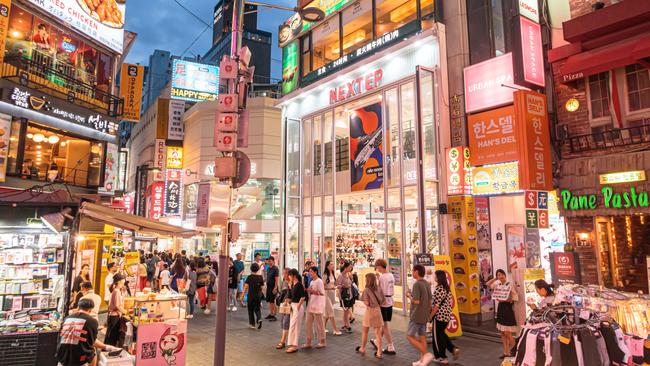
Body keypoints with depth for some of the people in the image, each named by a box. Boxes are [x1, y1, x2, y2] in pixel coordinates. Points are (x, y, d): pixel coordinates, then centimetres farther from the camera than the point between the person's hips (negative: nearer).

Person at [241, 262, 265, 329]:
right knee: (257, 309, 13)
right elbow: (261, 286, 3)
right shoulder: (260, 277, -2)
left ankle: (253, 324, 15)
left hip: (251, 296, -2)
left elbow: (246, 286, -13)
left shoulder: (249, 277, -8)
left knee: (251, 310, 12)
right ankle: (259, 319, -14)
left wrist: (242, 295, -9)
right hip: (258, 296, 2)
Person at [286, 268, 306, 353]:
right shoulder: (292, 284, 10)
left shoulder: (299, 284, -16)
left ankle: (294, 346, 3)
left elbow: (303, 297, -19)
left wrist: (298, 306, -17)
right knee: (292, 325, 13)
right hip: (293, 306, 9)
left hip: (298, 307, -9)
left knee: (294, 326, -4)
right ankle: (292, 344, 21)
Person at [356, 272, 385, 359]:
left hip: (369, 311, -3)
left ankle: (362, 348, 31)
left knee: (365, 331, 17)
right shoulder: (379, 288, -3)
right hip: (378, 311, 3)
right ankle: (379, 352, 5)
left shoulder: (366, 290, -15)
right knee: (378, 332, 6)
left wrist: (363, 300, 1)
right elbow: (383, 300, 0)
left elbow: (367, 303, -19)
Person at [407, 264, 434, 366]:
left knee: (410, 336, 0)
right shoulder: (427, 284, 8)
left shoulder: (417, 284, -18)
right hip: (424, 316, 8)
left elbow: (416, 301, -24)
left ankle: (426, 354, -9)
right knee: (422, 337, 12)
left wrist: (409, 296, -7)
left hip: (416, 316, -8)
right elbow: (430, 300, 13)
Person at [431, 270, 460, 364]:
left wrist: (430, 316, -12)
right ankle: (454, 349, 10)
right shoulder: (447, 288, 8)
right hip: (447, 315, 9)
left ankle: (442, 358, 12)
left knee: (437, 336, 5)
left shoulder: (439, 288, -18)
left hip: (439, 316, -9)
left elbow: (437, 305, -19)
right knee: (442, 334, 22)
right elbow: (450, 302, 14)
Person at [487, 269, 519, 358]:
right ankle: (506, 352, 19)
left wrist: (506, 300, -23)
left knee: (507, 333, -7)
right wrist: (495, 279, 9)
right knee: (502, 333, 11)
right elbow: (488, 284, 19)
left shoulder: (509, 285, -13)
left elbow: (515, 298, -16)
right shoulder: (498, 285, 7)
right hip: (500, 308, 8)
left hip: (508, 308, -7)